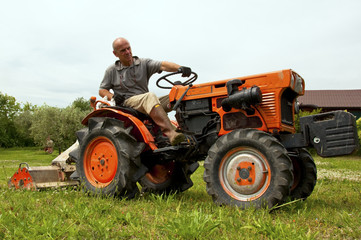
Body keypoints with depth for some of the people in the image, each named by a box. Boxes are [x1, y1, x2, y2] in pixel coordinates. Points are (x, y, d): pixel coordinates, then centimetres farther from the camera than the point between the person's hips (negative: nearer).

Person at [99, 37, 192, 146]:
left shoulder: (144, 63, 10)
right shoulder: (111, 70, 11)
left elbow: (162, 65, -7)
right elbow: (102, 90, 15)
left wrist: (180, 68, -26)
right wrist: (112, 96, -8)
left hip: (146, 103, 4)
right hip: (127, 103, -4)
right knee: (150, 97, -37)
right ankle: (170, 133, -52)